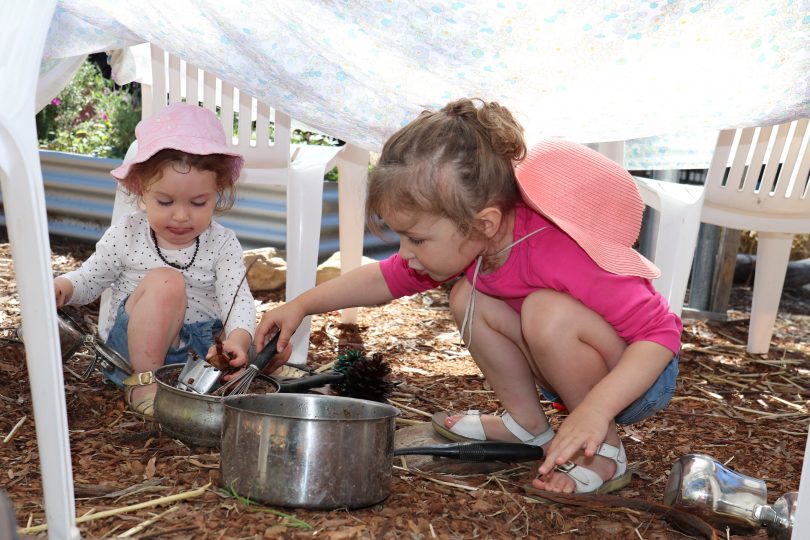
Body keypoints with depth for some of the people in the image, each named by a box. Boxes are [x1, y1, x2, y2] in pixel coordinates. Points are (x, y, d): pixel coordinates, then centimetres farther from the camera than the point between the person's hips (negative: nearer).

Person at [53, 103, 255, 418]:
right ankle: (143, 382, -22)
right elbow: (91, 279, 8)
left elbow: (238, 299, -16)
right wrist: (63, 286, -17)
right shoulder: (126, 235, -4)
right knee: (164, 282, -32)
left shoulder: (222, 244, -5)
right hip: (132, 343, -1)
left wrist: (238, 339, -38)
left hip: (201, 346, 2)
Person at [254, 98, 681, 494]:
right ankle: (527, 425, 4)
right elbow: (386, 278, 2)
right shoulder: (465, 240, -12)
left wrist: (595, 411, -45)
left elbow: (662, 333, -34)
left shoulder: (559, 253, -37)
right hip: (575, 371, 7)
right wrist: (301, 306, -4)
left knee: (548, 312, -34)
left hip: (640, 374, -7)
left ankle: (604, 451, -14)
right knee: (467, 299, -5)